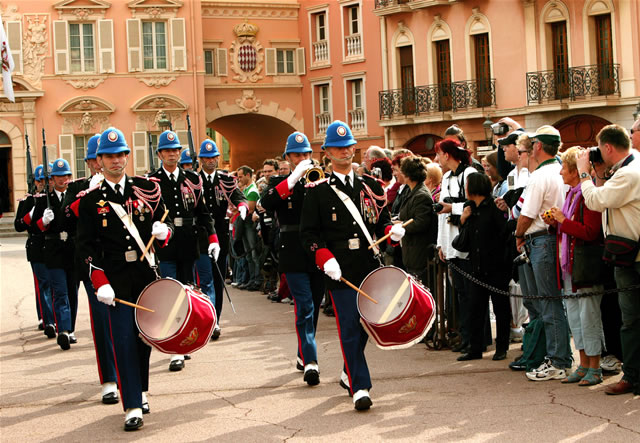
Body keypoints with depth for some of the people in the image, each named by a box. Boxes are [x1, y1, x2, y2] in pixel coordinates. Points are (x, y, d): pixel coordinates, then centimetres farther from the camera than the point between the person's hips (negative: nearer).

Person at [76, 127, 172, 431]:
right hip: (116, 280, -3)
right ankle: (133, 406, -3)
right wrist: (100, 281, -13)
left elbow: (164, 225, 13)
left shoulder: (147, 189, 6)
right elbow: (86, 246, -3)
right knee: (124, 340, -6)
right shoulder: (90, 200, 0)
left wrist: (163, 233, -12)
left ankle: (140, 391, 31)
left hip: (147, 274, 3)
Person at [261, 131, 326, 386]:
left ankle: (305, 353, 29)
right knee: (304, 307, -11)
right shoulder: (281, 183, 4)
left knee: (314, 306, 13)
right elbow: (267, 203, -17)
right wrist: (293, 178, -22)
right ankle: (310, 362, -15)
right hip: (294, 256, -3)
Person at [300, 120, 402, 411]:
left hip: (370, 266, 4)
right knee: (349, 328, -8)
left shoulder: (370, 186, 13)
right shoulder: (318, 191, 1)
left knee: (366, 324, 13)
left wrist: (393, 232, -5)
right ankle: (359, 387, -7)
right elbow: (309, 233, -1)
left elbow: (382, 222, 17)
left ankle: (350, 373, 35)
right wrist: (325, 258, -15)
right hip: (339, 270, -4)